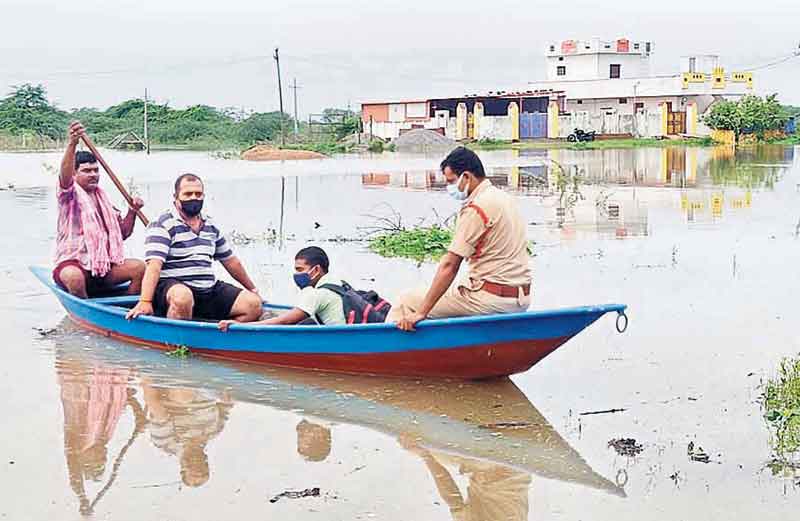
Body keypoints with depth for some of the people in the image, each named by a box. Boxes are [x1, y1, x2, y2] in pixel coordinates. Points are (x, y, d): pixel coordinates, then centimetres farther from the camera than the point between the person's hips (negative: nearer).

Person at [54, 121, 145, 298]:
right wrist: (72, 144, -42)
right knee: (74, 277, -39)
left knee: (139, 267, -17)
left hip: (103, 265, 6)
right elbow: (65, 174, -24)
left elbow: (123, 233, 20)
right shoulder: (70, 193, 0)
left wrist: (132, 212, 1)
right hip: (73, 263, -6)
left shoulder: (103, 198, 19)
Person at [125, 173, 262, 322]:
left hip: (209, 288, 7)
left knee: (254, 304, -10)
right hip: (172, 286, -6)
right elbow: (154, 265, -18)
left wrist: (253, 290, 32)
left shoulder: (211, 227, 18)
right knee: (183, 297, -41)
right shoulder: (163, 225, -5)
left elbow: (230, 261, 27)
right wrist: (145, 302, -30)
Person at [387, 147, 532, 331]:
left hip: (492, 299, -10)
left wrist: (421, 312, -17)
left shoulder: (476, 208, -14)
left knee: (407, 302, -1)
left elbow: (449, 265, -18)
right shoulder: (505, 198, 13)